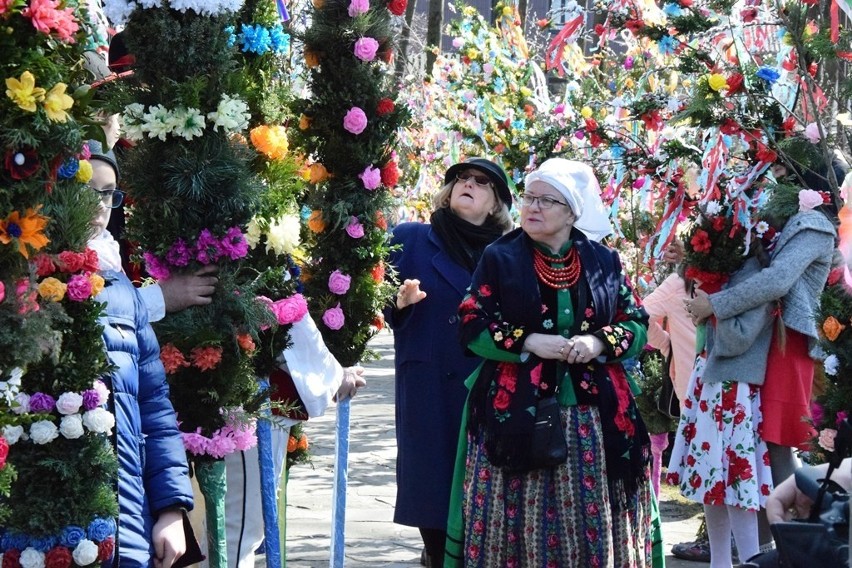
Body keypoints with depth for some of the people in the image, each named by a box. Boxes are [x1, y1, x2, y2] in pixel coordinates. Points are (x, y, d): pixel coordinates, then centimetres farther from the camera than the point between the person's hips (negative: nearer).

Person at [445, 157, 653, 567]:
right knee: (522, 518, -4)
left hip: (593, 417, 2)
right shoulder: (500, 258, 3)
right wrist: (528, 342, -14)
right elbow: (472, 325, -1)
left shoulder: (604, 261, 9)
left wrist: (599, 343, -10)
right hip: (517, 415, -2)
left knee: (590, 520, 1)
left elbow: (637, 323, 10)